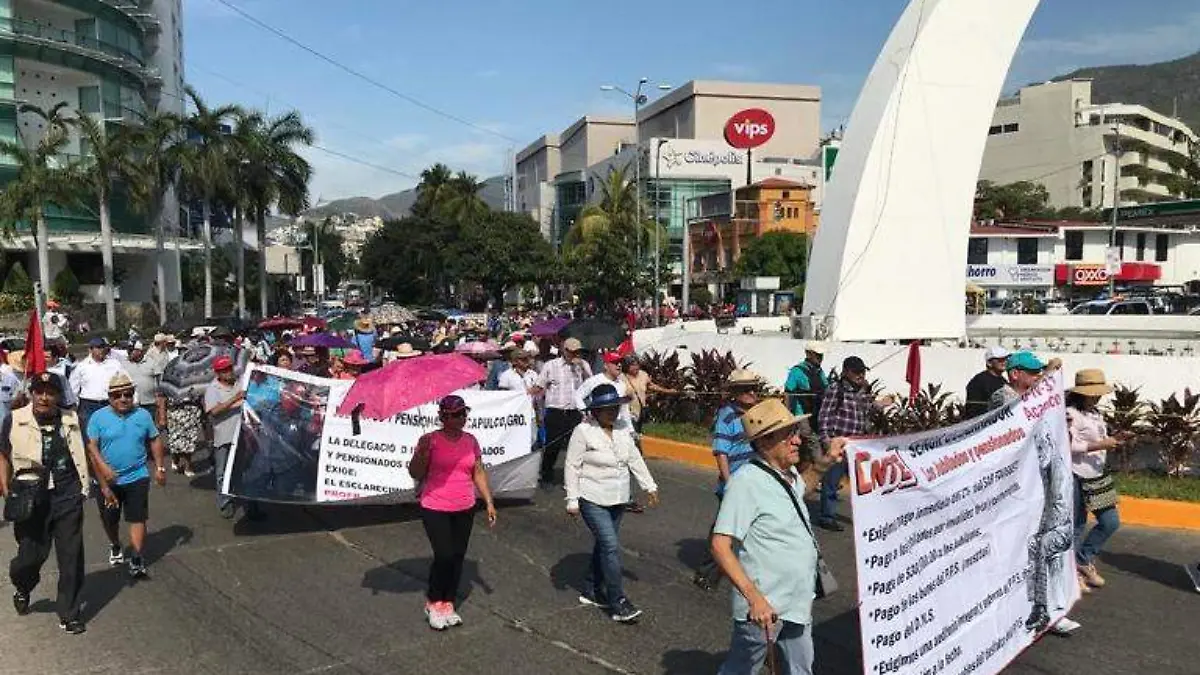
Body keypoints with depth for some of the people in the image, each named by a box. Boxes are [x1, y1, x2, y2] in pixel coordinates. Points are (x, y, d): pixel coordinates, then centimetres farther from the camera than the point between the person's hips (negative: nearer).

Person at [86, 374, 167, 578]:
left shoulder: (143, 415, 1)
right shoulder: (98, 417, -5)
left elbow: (155, 440, 8)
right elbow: (92, 447, -12)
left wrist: (160, 467, 2)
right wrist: (103, 467, -24)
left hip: (137, 477, 0)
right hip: (107, 479, 1)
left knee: (137, 518, -5)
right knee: (109, 519, 17)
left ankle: (137, 559, -3)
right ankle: (115, 546, 43)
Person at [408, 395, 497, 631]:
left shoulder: (471, 440, 6)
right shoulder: (430, 440, -9)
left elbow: (478, 473, 13)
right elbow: (416, 475, -8)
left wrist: (489, 502, 10)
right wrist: (422, 453, -25)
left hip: (465, 509, 5)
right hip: (435, 509, -5)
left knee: (458, 557, 7)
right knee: (444, 556, -7)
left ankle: (448, 605, 23)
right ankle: (433, 603, 16)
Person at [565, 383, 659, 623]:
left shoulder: (623, 429, 4)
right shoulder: (583, 432, -13)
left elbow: (635, 459, 13)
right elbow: (572, 467, -11)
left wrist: (649, 486, 11)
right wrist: (572, 500, -13)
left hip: (618, 500, 7)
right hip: (593, 501, -7)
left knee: (604, 545, 16)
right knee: (611, 546, -12)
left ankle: (591, 592, 31)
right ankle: (618, 603, -7)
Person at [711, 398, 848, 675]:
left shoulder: (791, 474, 5)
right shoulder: (746, 482, -20)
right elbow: (720, 546, -25)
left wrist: (822, 461, 15)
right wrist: (754, 597, -32)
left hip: (798, 604, 8)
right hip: (764, 606, -8)